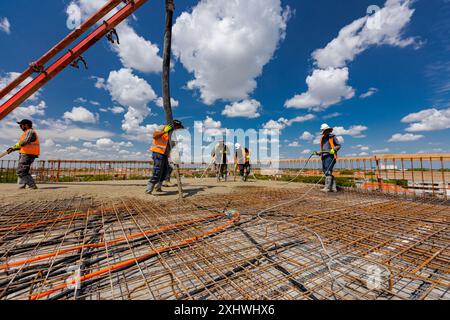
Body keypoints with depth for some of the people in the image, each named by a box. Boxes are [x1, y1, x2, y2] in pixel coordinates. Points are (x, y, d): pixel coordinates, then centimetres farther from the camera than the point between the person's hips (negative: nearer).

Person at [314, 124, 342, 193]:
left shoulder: (332, 136, 2)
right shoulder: (322, 138, 20)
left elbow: (339, 145, -1)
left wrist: (333, 149, -20)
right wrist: (318, 153, 8)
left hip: (330, 156, -7)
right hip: (324, 157, 7)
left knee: (328, 172, -14)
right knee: (326, 172, 5)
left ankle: (327, 187, -14)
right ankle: (333, 188, 11)